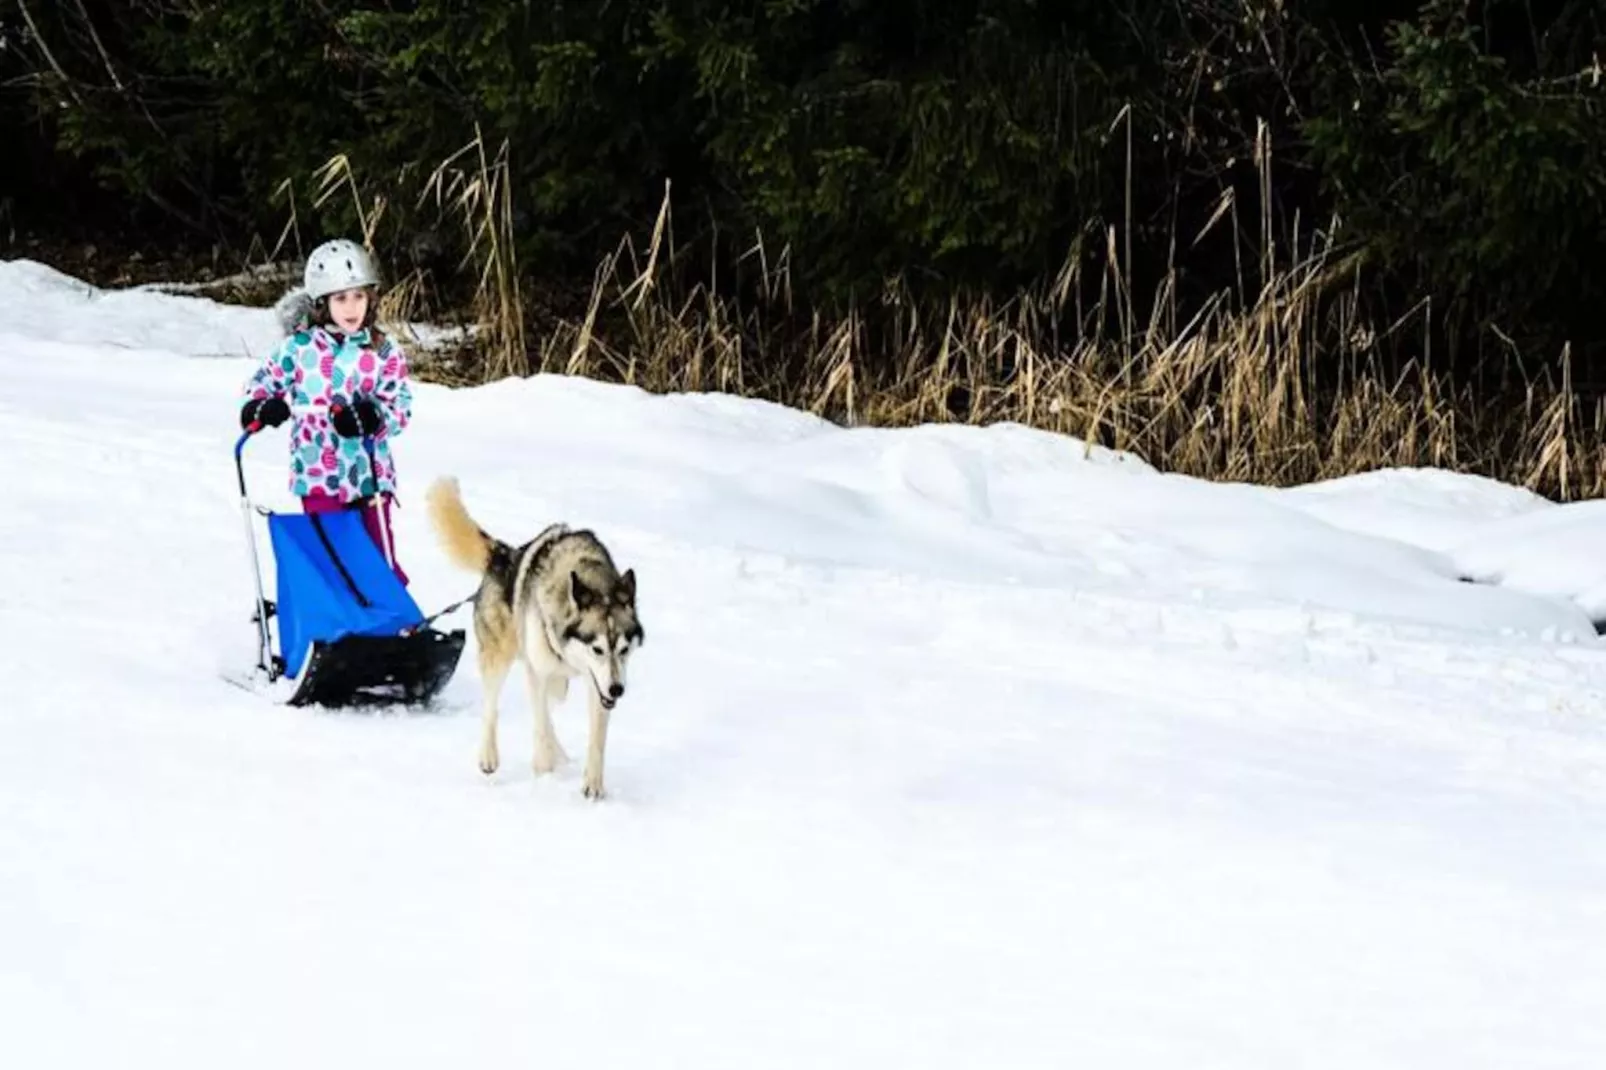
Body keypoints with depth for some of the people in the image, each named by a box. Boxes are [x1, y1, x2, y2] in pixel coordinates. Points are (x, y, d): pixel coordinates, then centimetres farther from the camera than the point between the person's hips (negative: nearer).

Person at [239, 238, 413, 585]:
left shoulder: (383, 353, 0)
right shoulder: (299, 347, 0)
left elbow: (401, 409, -3)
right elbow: (264, 380, 11)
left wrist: (372, 417, -23)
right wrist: (260, 406, -11)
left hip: (369, 474, 0)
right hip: (318, 475, 0)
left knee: (378, 554, 4)